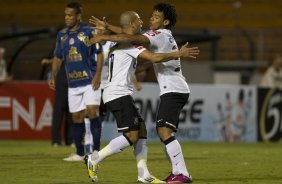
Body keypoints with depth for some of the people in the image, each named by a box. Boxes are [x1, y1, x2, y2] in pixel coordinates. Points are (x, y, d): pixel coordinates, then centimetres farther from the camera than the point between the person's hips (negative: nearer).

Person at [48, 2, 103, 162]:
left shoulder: (89, 31, -6)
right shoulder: (62, 34, 9)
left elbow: (99, 54, -6)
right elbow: (58, 57, 17)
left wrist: (98, 75, -15)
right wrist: (53, 77, 6)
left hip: (90, 81, -5)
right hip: (73, 83, 5)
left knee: (92, 111, -16)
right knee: (77, 117, 7)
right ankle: (80, 153, 15)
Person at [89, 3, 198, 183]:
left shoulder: (161, 35, -11)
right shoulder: (162, 35, 19)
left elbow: (131, 38, -24)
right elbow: (131, 34, 24)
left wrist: (104, 37, -18)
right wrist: (107, 26, 21)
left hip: (173, 91, -11)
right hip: (175, 90, 11)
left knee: (164, 131, -19)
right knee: (163, 131, 15)